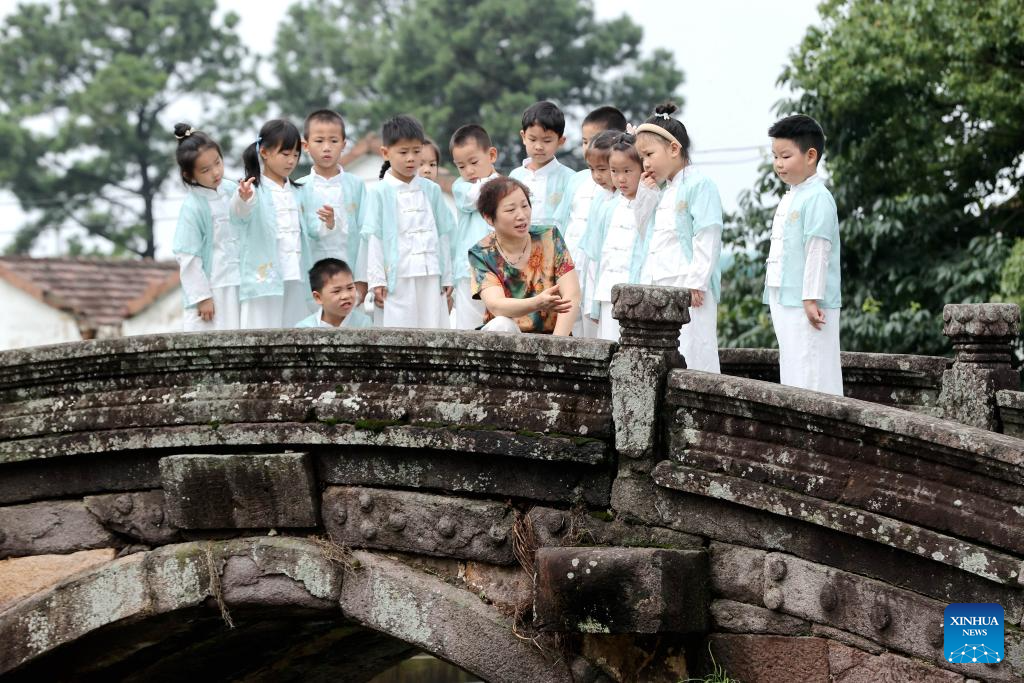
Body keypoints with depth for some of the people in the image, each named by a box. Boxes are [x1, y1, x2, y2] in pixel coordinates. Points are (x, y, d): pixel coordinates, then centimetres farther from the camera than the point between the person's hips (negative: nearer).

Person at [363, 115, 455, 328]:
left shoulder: (431, 190, 9)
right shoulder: (380, 192, 0)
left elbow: (443, 234, 13)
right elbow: (374, 238, -1)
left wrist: (447, 277, 10)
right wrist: (377, 280, -6)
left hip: (430, 278, 3)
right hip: (397, 278, -3)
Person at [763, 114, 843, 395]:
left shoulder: (817, 198, -12)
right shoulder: (789, 198, 17)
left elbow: (818, 250, -18)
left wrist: (811, 298, -21)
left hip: (806, 304, -10)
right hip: (785, 302, 10)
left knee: (812, 374, -9)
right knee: (792, 370, 12)